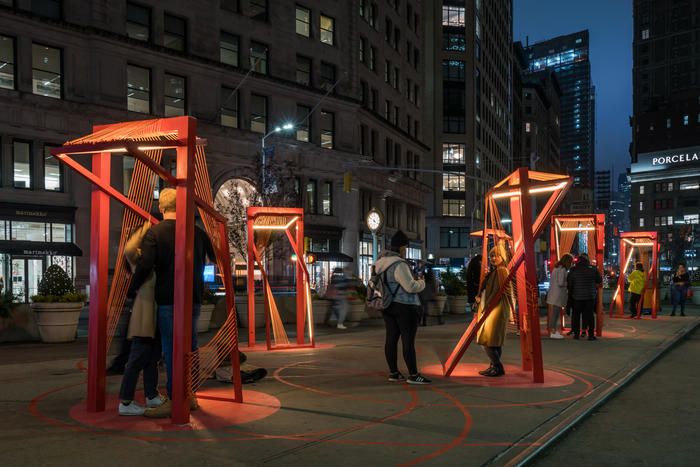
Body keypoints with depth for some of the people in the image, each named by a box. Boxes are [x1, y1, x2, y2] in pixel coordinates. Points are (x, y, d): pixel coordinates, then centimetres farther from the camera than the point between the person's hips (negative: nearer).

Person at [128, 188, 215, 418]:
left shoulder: (155, 232, -7)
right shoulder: (197, 232, 6)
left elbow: (145, 265, -17)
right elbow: (215, 258, 14)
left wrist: (131, 290, -3)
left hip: (168, 299, -5)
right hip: (194, 298, 5)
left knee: (171, 349, 0)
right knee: (190, 347, 14)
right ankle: (190, 396, 24)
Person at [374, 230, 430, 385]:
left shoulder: (381, 263, 8)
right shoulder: (399, 265, -19)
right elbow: (411, 286, -21)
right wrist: (421, 283, -3)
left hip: (388, 306, 9)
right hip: (404, 307, -9)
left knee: (391, 338, 9)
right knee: (409, 341, -4)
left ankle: (393, 372, 14)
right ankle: (413, 375, 0)